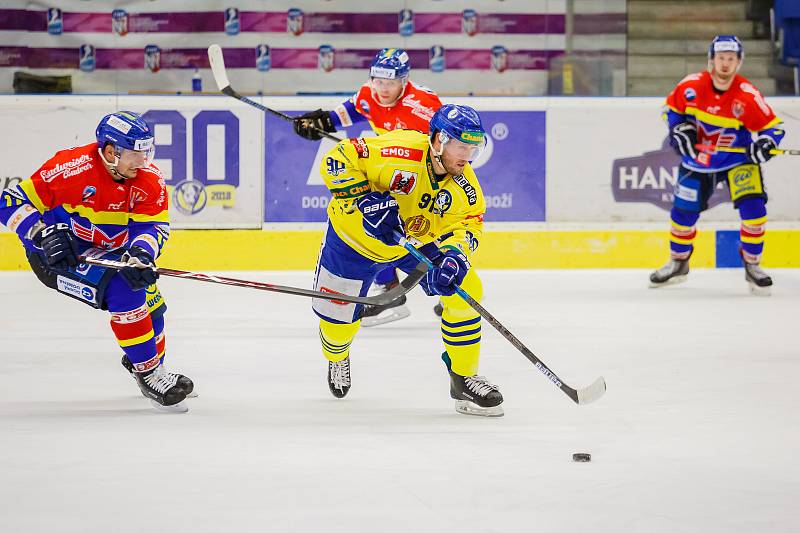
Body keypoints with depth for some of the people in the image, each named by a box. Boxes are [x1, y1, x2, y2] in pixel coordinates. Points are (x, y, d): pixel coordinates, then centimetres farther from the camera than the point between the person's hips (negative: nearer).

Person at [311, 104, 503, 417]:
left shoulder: (464, 183, -19)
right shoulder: (399, 152, -36)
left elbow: (467, 222, -15)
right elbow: (338, 160, -33)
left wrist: (454, 253, -36)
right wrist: (365, 201, -40)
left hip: (419, 239, 4)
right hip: (356, 236, -4)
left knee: (465, 290, -13)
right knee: (337, 310, 8)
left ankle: (464, 377, 1)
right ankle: (337, 357, 47)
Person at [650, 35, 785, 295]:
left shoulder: (748, 96, -21)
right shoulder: (691, 86, -14)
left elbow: (772, 127, -14)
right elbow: (672, 107, 5)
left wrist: (765, 143, -33)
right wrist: (679, 129, -10)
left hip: (738, 158, -2)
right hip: (697, 157, 2)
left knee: (753, 206, -19)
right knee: (683, 210, 5)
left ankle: (752, 265, -2)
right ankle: (678, 262, 30)